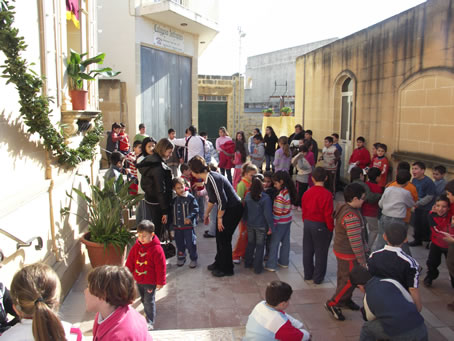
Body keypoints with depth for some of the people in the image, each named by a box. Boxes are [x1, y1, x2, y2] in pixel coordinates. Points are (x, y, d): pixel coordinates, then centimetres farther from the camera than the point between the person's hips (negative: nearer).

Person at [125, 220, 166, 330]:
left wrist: (160, 282, -12)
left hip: (150, 281, -6)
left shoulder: (156, 249, -20)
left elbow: (161, 267, -15)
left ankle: (150, 322, 10)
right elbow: (130, 261, 8)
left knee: (149, 301, -1)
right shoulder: (136, 246, -3)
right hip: (139, 280, 6)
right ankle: (149, 313, 40)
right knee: (143, 299, 19)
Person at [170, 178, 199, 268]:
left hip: (188, 226, -4)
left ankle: (193, 259, 17)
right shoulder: (174, 200, 5)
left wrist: (189, 217, -25)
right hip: (177, 226, 4)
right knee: (179, 243, 16)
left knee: (190, 243, 1)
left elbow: (195, 209, -12)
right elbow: (171, 212, 15)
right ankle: (181, 257, 34)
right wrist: (171, 222, 12)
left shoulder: (190, 197, -9)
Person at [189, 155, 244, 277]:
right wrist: (206, 214, 25)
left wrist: (219, 218, -15)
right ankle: (219, 262, 33)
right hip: (225, 209, 9)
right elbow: (212, 199, 18)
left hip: (234, 209, -9)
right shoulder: (207, 179, 4)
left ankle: (226, 269, 16)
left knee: (224, 238, 1)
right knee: (219, 236, 16)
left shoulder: (213, 179, -26)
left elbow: (222, 201, -26)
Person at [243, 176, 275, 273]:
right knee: (260, 245, 8)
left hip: (250, 224, 4)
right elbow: (268, 214, -19)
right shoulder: (266, 198, -21)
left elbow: (245, 210, 6)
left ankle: (248, 262, 33)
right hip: (261, 225, -4)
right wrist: (271, 226, -10)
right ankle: (258, 268, 15)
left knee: (250, 243, 21)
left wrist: (245, 220, 21)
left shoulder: (247, 196, -6)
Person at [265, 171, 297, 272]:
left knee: (274, 243, 4)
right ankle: (284, 262, 31)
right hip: (288, 220, 8)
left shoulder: (280, 197, -26)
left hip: (281, 223, -8)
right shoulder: (288, 191, -1)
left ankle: (271, 265, 12)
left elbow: (277, 213, -22)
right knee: (285, 241, 17)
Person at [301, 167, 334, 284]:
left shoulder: (307, 193, -3)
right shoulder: (327, 194, -19)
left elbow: (304, 210, 4)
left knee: (307, 251, 17)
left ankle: (308, 274, 31)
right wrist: (331, 228, -4)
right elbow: (328, 214, -17)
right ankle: (318, 278, 20)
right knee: (320, 253, 10)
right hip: (321, 226, -5)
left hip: (307, 224, 5)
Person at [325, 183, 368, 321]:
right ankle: (333, 304, 13)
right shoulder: (352, 216, -30)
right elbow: (355, 241, -28)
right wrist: (362, 260, -18)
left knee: (343, 277, 24)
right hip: (348, 254, -10)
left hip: (340, 250, 10)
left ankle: (345, 299, 42)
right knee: (350, 280, 4)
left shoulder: (343, 208, 1)